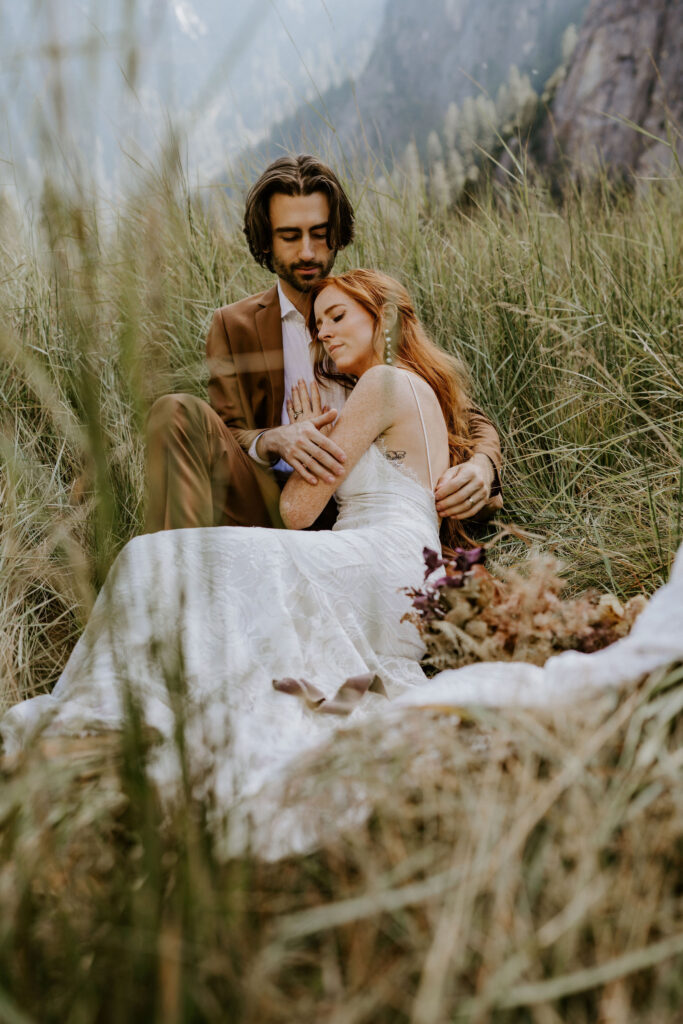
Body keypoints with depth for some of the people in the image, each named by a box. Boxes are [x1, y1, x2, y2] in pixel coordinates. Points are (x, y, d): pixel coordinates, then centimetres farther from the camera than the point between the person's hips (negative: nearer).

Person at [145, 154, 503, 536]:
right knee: (180, 413, -23)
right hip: (273, 507, -1)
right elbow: (231, 440, 3)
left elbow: (470, 418, 7)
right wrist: (273, 441, -23)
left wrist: (481, 465, -18)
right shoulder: (234, 326, 11)